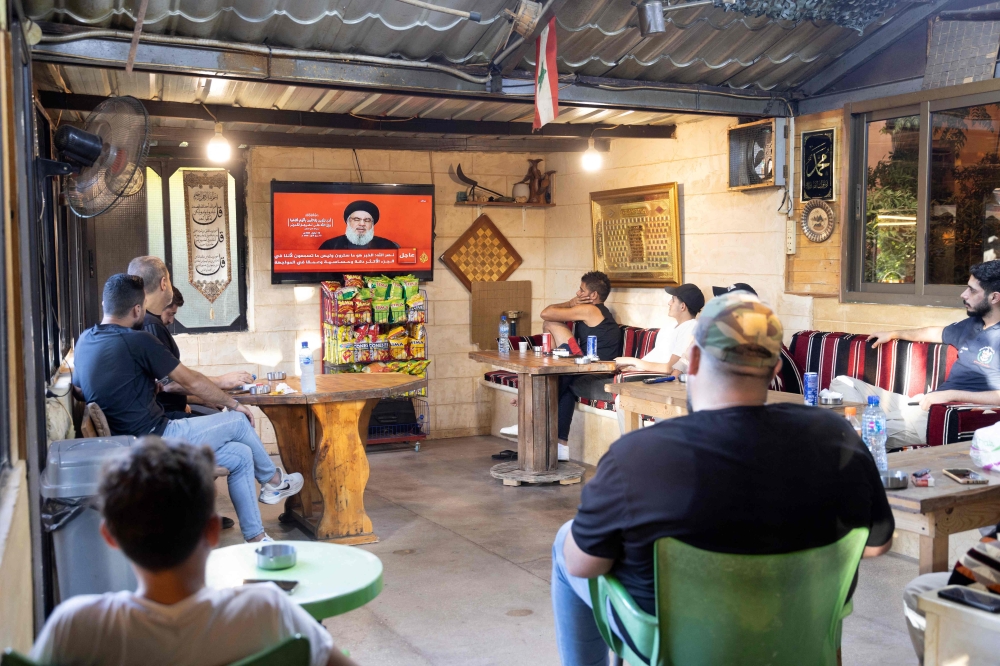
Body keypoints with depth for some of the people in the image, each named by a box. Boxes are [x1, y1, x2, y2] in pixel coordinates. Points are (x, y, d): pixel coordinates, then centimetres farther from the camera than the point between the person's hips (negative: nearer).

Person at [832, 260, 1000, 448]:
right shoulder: (971, 325, 17)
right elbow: (937, 333, 40)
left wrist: (952, 394, -25)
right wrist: (893, 334, 50)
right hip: (924, 404, 10)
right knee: (842, 383, 1)